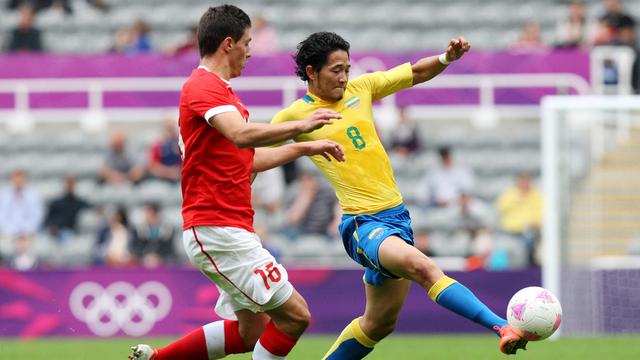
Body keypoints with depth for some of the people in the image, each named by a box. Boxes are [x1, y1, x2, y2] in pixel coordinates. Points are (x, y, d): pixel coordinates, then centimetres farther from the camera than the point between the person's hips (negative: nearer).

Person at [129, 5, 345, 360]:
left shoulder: (217, 89, 20)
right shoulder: (204, 87, -13)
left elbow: (246, 160, 29)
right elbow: (243, 135, -32)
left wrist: (305, 148, 30)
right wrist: (301, 125, -25)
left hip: (232, 230, 11)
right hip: (218, 228, -11)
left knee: (252, 330, 15)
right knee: (294, 315, -11)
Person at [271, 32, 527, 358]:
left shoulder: (360, 89, 10)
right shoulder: (294, 116, -4)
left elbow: (415, 73, 17)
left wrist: (446, 58, 0)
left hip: (397, 215, 7)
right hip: (363, 224, -7)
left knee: (379, 323, 14)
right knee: (422, 267, -33)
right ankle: (501, 328, -44)